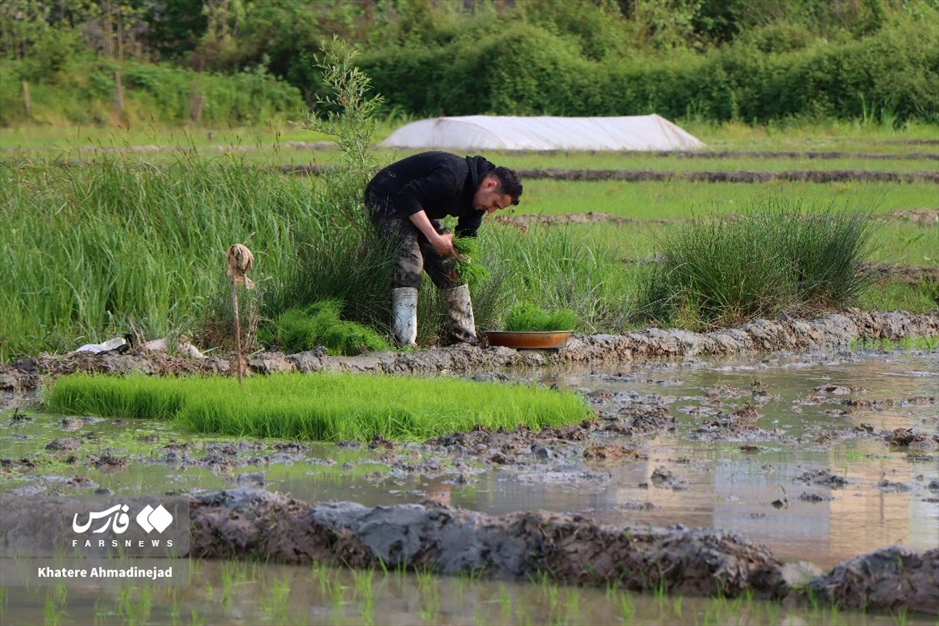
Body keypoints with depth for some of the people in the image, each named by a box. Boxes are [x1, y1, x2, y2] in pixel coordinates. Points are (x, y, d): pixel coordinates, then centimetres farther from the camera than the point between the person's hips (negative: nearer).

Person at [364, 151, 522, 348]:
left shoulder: (478, 197, -2)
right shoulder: (453, 175, -33)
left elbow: (467, 233, 5)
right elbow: (408, 197, -36)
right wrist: (435, 238, -38)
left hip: (416, 207, 10)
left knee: (448, 263, 5)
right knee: (410, 258, -27)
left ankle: (466, 339, 12)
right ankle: (404, 343, -33)